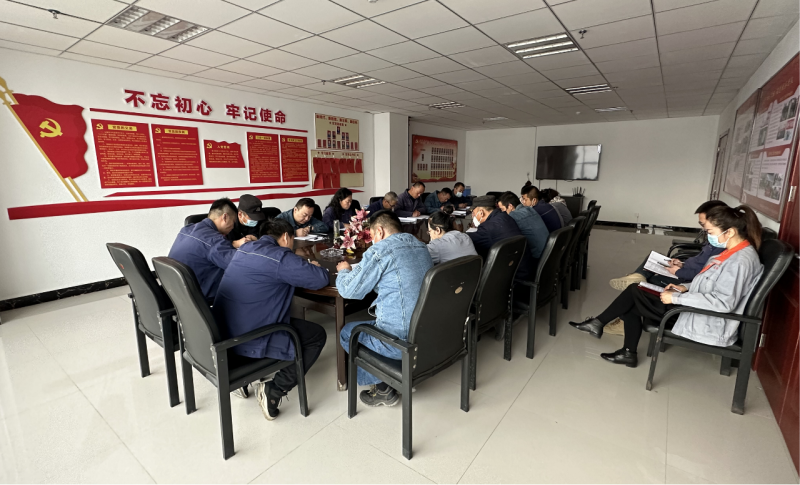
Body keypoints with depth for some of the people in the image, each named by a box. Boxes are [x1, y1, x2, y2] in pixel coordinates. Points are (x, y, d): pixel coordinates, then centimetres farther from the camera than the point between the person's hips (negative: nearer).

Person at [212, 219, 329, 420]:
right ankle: (274, 391, 0)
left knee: (292, 319, 30)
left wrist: (304, 266, 15)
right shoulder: (279, 256, -17)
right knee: (316, 335, 6)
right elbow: (320, 279, -14)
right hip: (247, 342, -9)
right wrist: (313, 266, 9)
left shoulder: (245, 248, 9)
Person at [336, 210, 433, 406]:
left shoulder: (380, 251, -15)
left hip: (402, 341, -8)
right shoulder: (421, 246, 8)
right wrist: (356, 270, 23)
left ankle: (382, 389, 21)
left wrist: (344, 271, 15)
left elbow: (348, 291, -7)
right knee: (373, 320, 31)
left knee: (346, 332, 19)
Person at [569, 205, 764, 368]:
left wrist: (677, 298, -25)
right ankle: (628, 353, 15)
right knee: (631, 307, 6)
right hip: (696, 313, 9)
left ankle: (598, 323, 10)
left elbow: (723, 303, -29)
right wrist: (686, 287, 4)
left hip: (706, 326, -9)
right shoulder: (731, 253, 8)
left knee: (634, 292, -9)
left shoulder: (741, 261, -22)